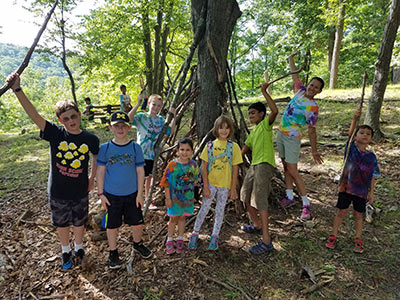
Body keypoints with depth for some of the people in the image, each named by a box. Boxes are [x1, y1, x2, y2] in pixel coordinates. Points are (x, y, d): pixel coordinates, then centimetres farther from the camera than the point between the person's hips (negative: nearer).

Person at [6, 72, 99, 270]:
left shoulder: (90, 139, -10)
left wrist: (92, 179, 9)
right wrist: (17, 89, -35)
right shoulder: (55, 134, -14)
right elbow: (34, 115, -25)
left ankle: (79, 247, 47)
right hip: (58, 192, 0)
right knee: (62, 224, 19)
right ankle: (66, 252, 45)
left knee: (79, 223, 20)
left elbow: (98, 158, 8)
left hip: (80, 192, 1)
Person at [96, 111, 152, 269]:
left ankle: (137, 244, 41)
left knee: (137, 223, 12)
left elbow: (140, 171, -2)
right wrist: (101, 193, -2)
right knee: (112, 226, 11)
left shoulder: (135, 147, -5)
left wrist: (140, 193, -2)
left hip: (132, 193, 1)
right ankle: (113, 252, 33)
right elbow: (100, 171, -1)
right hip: (111, 195, -1)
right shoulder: (105, 148, -6)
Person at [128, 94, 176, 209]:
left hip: (153, 154, 5)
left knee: (149, 176, 19)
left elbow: (170, 131, 9)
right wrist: (138, 104, -34)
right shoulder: (141, 116, -10)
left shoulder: (161, 120, 6)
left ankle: (147, 198, 36)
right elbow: (129, 118, -28)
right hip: (141, 153, -5)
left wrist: (174, 116, 1)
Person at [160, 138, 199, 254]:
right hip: (175, 197, -3)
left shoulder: (193, 165, -6)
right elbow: (166, 183, -11)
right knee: (173, 218, 10)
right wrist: (168, 198, -11)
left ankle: (180, 240, 32)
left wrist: (192, 195, 9)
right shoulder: (173, 165, -16)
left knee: (182, 218, 16)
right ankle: (169, 241, 27)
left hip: (188, 197, 3)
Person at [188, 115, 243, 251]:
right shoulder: (210, 145, -4)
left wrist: (233, 189, -3)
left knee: (220, 210, 12)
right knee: (204, 208, 7)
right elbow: (204, 167, -3)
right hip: (210, 183, 0)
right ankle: (195, 233, 24)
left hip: (225, 185, 0)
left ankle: (215, 237, 27)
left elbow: (235, 169, -2)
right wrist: (205, 187, -8)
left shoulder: (233, 147, -5)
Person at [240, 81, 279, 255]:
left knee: (260, 201, -17)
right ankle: (257, 225, 37)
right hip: (254, 165, 9)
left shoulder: (266, 124, 0)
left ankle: (266, 241, -14)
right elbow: (245, 149, 27)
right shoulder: (253, 132, 24)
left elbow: (275, 111, -20)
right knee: (246, 197, 17)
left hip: (265, 164, -9)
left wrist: (264, 92, -16)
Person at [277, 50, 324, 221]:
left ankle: (306, 205, -2)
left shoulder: (313, 107, -16)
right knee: (286, 167, 12)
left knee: (292, 171, -10)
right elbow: (294, 73, 13)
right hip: (281, 133, 7)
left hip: (292, 138, -7)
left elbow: (312, 130, -12)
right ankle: (289, 197, 24)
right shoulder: (300, 90, 1)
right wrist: (291, 58, 8)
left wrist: (314, 151, -9)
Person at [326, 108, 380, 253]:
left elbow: (372, 177, 3)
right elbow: (350, 134, -25)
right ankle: (333, 236, 26)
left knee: (358, 215, 14)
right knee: (341, 212, 10)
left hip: (361, 192, 2)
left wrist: (371, 193, 2)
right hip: (346, 187, -1)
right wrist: (355, 119, -40)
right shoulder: (351, 148, -8)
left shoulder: (372, 157, -3)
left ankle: (358, 240, 33)